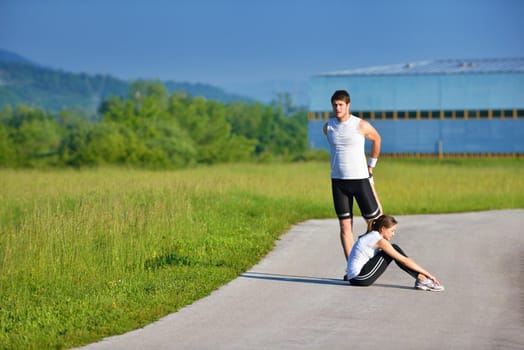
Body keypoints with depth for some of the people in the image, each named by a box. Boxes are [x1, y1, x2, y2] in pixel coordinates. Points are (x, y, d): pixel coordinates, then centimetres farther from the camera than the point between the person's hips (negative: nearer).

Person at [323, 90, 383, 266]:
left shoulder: (361, 126, -7)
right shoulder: (328, 127, 3)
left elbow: (376, 139, 12)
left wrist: (371, 165, 13)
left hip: (360, 178, -2)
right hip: (338, 180, 2)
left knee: (374, 219, -1)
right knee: (345, 226, 1)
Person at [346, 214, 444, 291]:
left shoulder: (372, 236, 16)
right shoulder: (380, 240, -11)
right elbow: (404, 260, -10)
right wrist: (427, 274, -6)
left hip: (356, 278, 9)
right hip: (359, 278, -9)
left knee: (395, 253, 10)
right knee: (395, 249, -6)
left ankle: (421, 279, 5)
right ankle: (422, 279, -6)